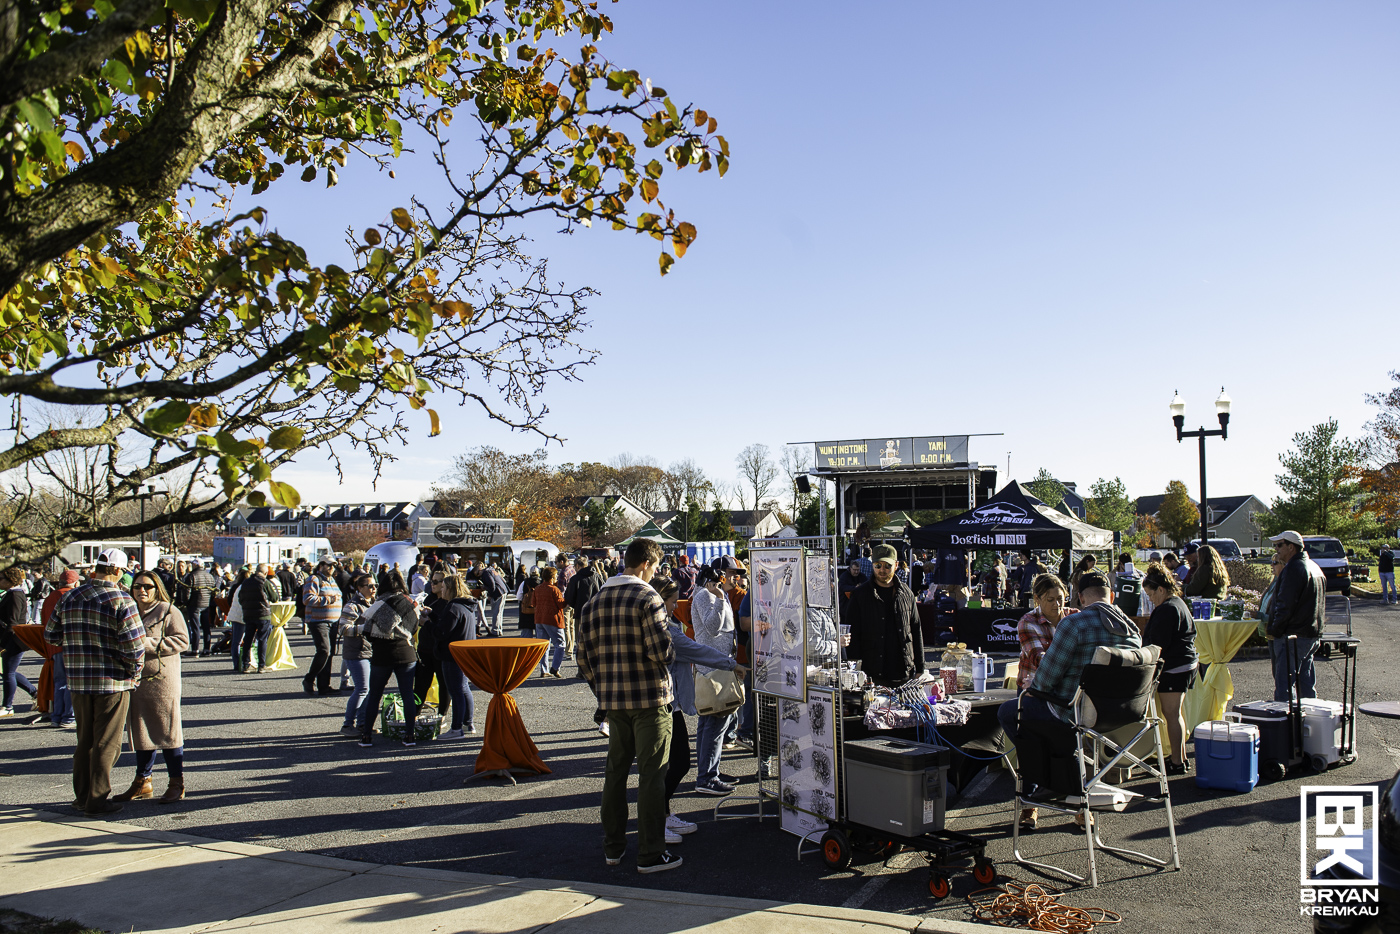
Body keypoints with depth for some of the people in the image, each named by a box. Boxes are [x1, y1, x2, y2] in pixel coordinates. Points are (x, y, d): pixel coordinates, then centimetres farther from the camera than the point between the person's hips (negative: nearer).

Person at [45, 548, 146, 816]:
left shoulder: (70, 598, 5)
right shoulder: (121, 601, -15)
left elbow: (51, 635, 13)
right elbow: (135, 645, -20)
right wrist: (134, 671, -3)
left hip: (78, 681, 6)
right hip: (113, 682, -6)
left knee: (85, 740, 19)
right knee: (106, 743, 4)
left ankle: (82, 795, 28)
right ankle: (97, 800, 8)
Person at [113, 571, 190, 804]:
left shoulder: (168, 611, -4)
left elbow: (182, 641, -11)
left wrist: (149, 644, -18)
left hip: (162, 680, -6)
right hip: (135, 680, 6)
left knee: (167, 730, -3)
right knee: (140, 732, 12)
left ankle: (177, 783, 6)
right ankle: (142, 782, 23)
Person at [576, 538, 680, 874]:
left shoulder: (595, 602, 8)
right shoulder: (648, 598, -13)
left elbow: (584, 656, 8)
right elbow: (663, 652, -19)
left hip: (612, 699, 6)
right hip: (650, 698, -6)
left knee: (615, 770, 15)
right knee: (651, 774, 1)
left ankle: (612, 847, 24)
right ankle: (651, 854, 5)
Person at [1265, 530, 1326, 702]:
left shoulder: (1293, 569, -16)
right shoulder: (1314, 567, 16)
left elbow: (1285, 605, -20)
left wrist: (1273, 630, -11)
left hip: (1292, 636, -10)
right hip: (1312, 633, 10)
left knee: (1284, 683, -7)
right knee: (1306, 683, 14)